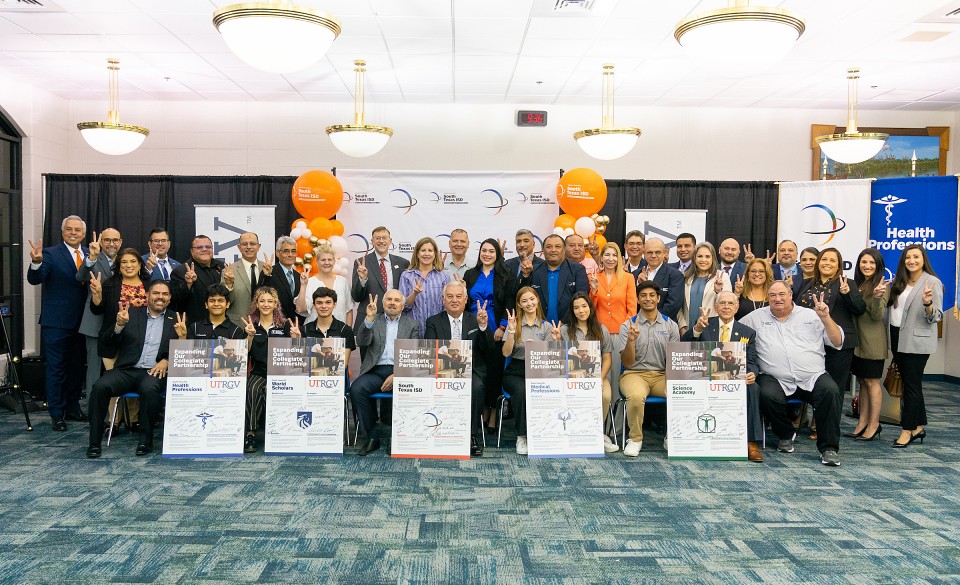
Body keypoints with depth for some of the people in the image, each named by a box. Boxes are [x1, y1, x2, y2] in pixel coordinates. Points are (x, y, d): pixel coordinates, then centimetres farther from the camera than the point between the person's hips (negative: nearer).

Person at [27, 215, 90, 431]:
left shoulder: (89, 255, 7)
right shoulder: (51, 254, -7)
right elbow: (35, 279, -19)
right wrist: (36, 262, -38)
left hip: (81, 322, 5)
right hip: (57, 322, -5)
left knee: (76, 366, 15)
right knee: (56, 368, 4)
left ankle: (73, 408, 28)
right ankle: (57, 414, 13)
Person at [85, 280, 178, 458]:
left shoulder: (176, 320, 13)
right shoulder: (131, 314, 14)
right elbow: (106, 343, 8)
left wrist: (167, 361, -11)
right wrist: (119, 325, -12)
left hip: (154, 372, -2)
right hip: (127, 370, 2)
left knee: (149, 388, -35)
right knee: (100, 386, -27)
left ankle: (146, 441, -18)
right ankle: (94, 443, -15)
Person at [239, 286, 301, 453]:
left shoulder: (284, 325, 7)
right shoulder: (250, 325, 10)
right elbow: (245, 352, -2)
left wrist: (296, 338, -17)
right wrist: (250, 335, -18)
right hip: (258, 372, 1)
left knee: (269, 390, -32)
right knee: (252, 389, -31)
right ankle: (250, 434, -28)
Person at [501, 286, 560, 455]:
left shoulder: (546, 326, 11)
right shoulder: (514, 324, 7)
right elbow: (506, 353, -2)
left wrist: (556, 340, -11)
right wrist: (511, 331, -13)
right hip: (515, 372, -1)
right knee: (521, 390, -34)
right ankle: (521, 437, -22)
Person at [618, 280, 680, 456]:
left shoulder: (670, 326, 7)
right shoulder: (627, 326, 1)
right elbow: (627, 363, -4)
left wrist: (670, 384, -14)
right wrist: (631, 340, -22)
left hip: (662, 375, 2)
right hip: (635, 374, -2)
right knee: (636, 396, -36)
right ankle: (635, 439, -9)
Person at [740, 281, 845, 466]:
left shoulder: (811, 315, 13)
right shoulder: (756, 317, 12)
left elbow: (838, 342, 9)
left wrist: (825, 318, -4)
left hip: (812, 377, 1)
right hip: (776, 379, -1)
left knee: (830, 390, -30)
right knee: (768, 395, -32)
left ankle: (828, 447, -15)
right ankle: (786, 435, 2)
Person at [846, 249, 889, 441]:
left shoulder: (882, 286, -9)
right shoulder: (857, 284, 11)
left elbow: (878, 316, -15)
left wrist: (878, 296, -31)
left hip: (873, 341, -7)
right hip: (857, 338, 7)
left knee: (872, 382, -2)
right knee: (863, 382, 11)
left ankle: (874, 424, 6)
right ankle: (863, 423, 17)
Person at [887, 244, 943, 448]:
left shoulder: (932, 282, -7)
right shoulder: (899, 282, 12)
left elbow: (936, 317, -10)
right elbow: (891, 305, 17)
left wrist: (927, 303, -29)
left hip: (917, 341, -6)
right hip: (898, 339, 6)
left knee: (912, 384, -3)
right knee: (910, 383, 12)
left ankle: (908, 430, 2)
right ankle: (918, 427, 22)